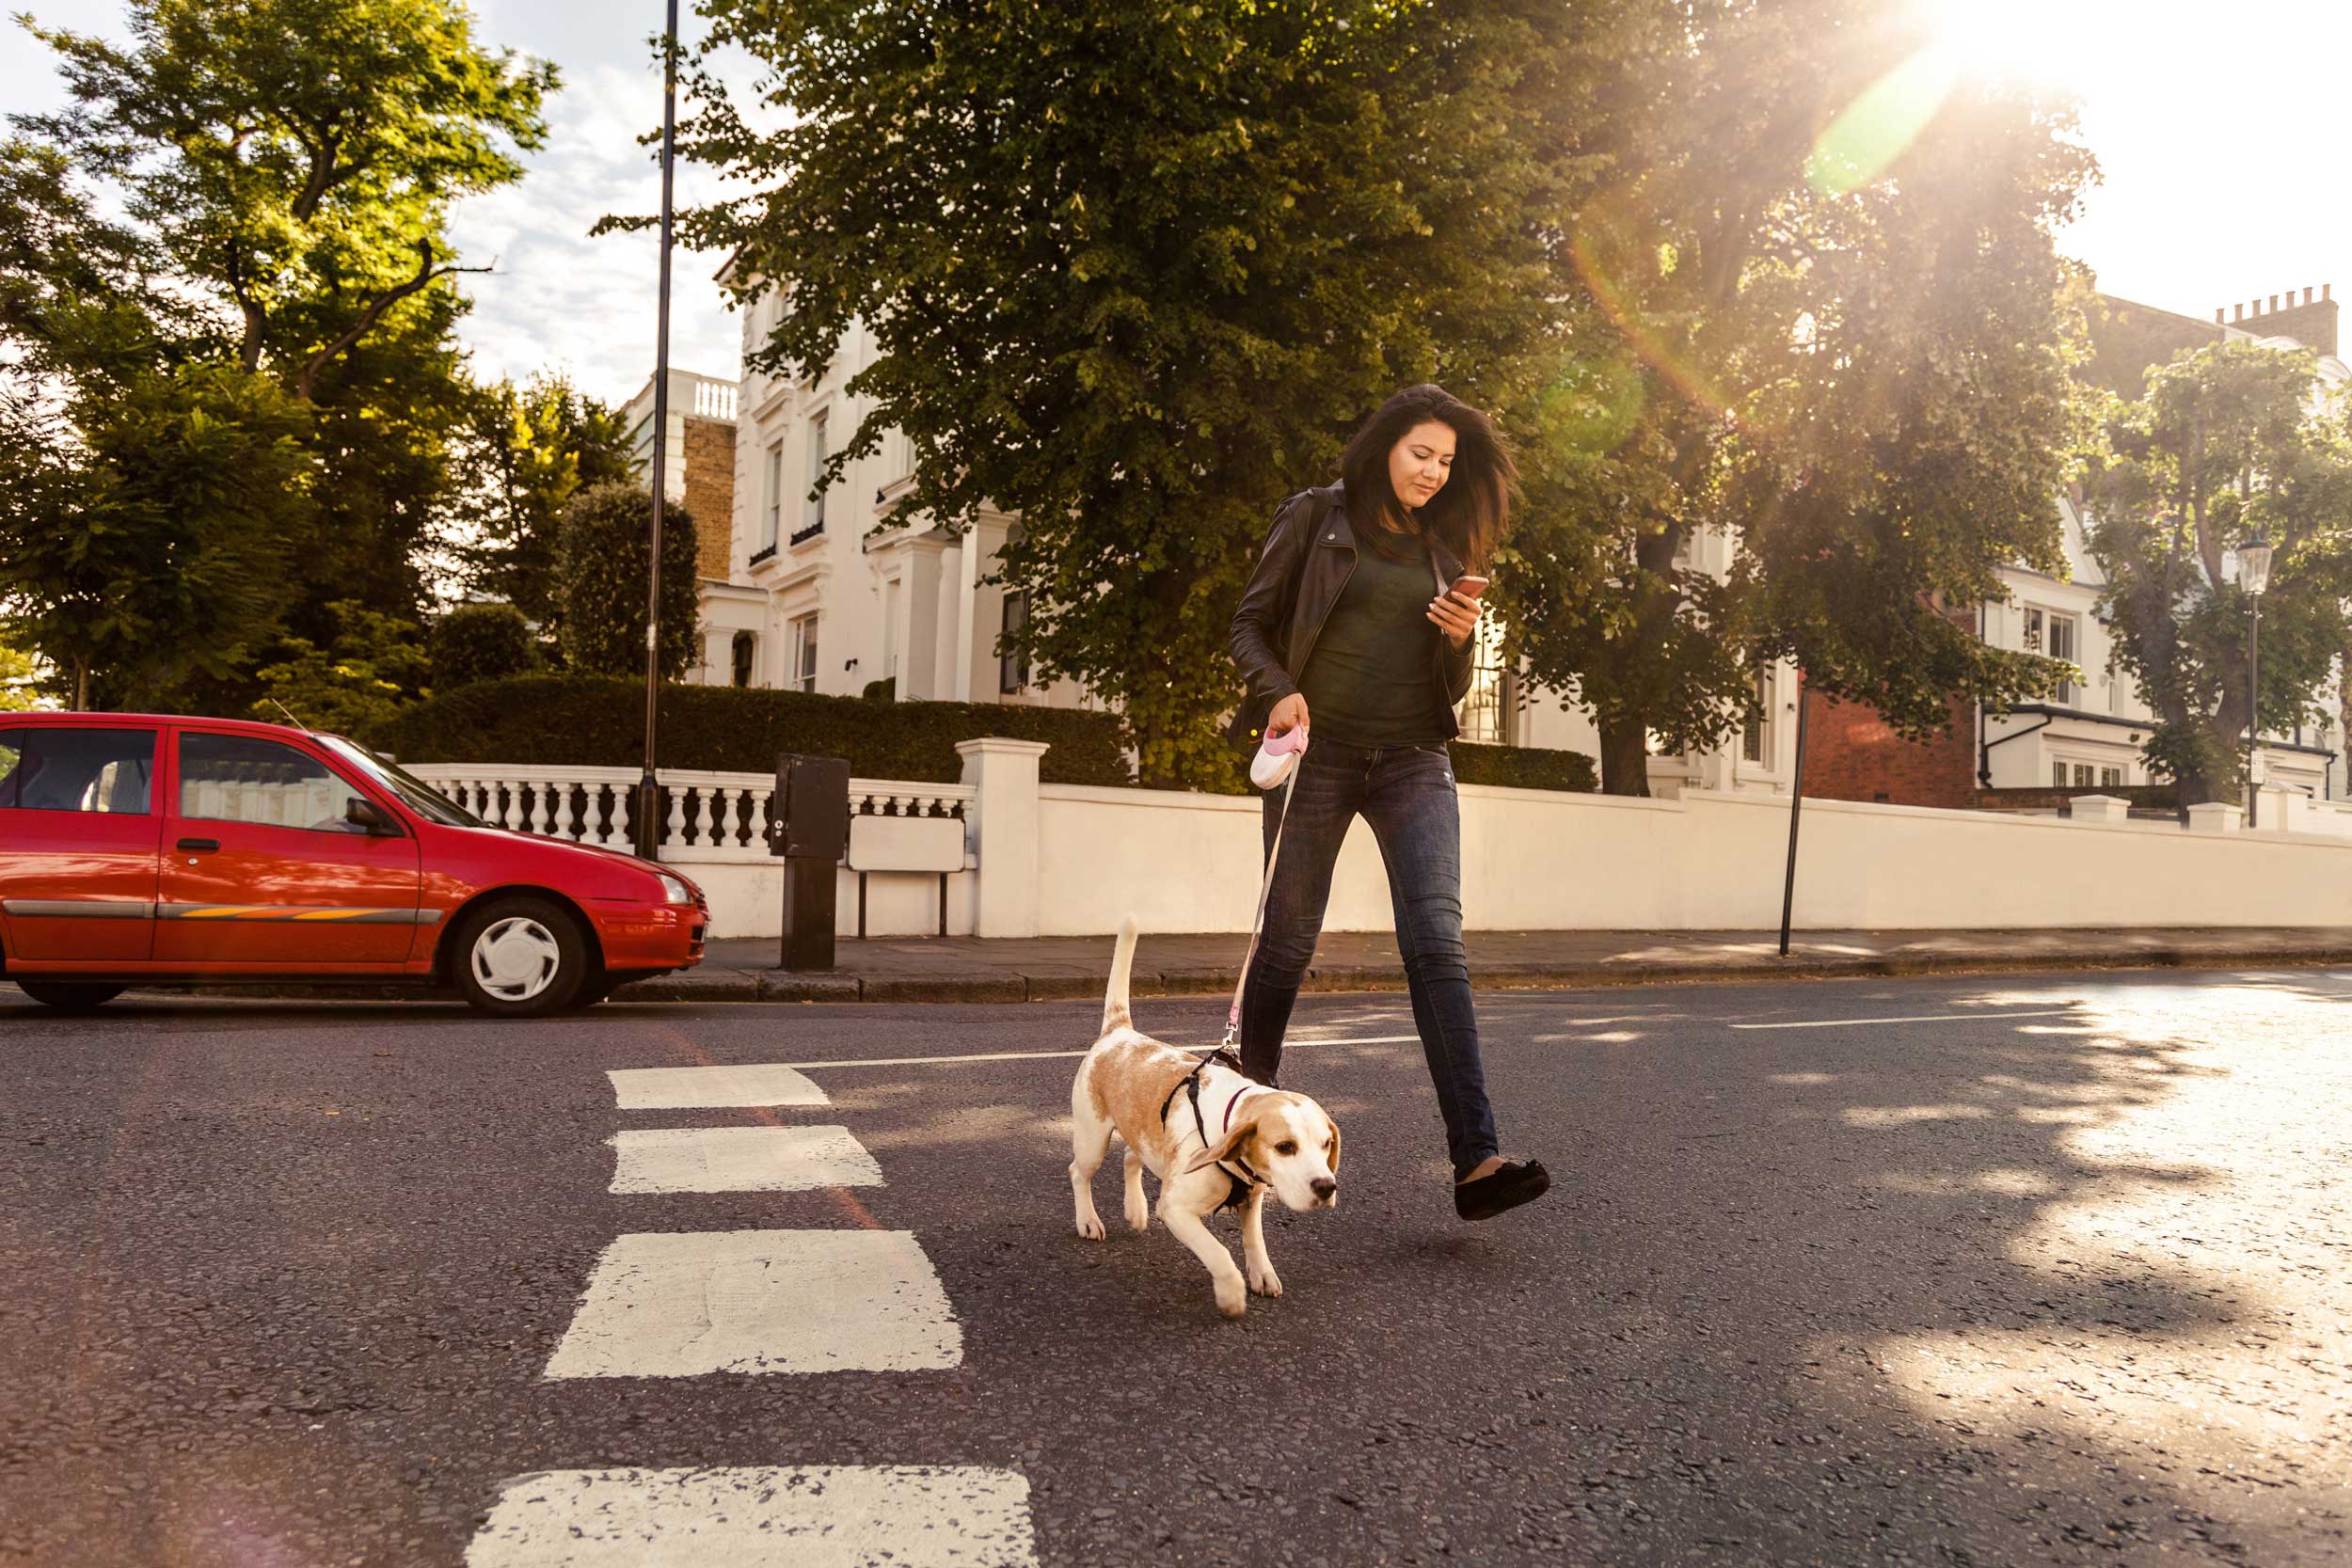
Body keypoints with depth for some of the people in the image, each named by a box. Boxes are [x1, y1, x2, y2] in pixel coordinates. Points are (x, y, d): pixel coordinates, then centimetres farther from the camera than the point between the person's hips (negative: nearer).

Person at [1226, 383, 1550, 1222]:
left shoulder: (1444, 548, 15)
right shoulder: (1315, 516, 5)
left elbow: (1450, 687, 18)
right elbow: (1249, 622, 3)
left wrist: (1462, 639, -4)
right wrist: (1279, 690, -16)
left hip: (1413, 760, 2)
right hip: (1320, 751, -2)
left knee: (1438, 941, -12)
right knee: (1288, 939, 4)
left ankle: (1477, 1160, -17)